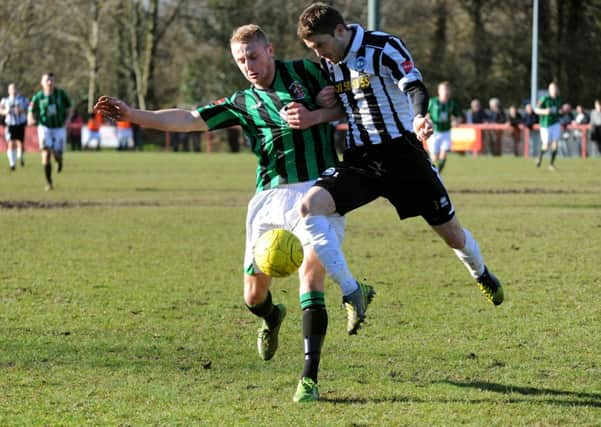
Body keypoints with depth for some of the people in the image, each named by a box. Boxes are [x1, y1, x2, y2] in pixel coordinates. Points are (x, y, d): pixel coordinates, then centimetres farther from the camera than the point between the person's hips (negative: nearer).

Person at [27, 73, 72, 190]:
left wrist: (67, 120, -12)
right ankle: (48, 183, -8)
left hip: (59, 128, 0)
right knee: (46, 154, -16)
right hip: (45, 128, 0)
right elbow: (31, 112, 0)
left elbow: (68, 109, 6)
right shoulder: (38, 97, -3)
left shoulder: (61, 94, -3)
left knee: (57, 155, -4)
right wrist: (31, 119, -23)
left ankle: (59, 161, 38)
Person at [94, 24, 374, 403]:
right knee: (254, 295, 6)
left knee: (311, 269, -23)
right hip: (271, 197, 4)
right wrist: (132, 115, -3)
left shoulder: (305, 72, 8)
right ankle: (272, 318, 46)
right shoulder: (242, 104, 13)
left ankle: (310, 377, -22)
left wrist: (313, 117, -10)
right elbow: (189, 119, 6)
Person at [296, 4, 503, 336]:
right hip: (358, 159, 4)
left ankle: (482, 275, 43)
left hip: (402, 152, -4)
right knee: (309, 206, -22)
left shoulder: (383, 47, -11)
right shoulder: (327, 63, 7)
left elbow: (415, 87, -23)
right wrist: (323, 105, -2)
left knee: (451, 234, 8)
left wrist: (419, 118, -45)